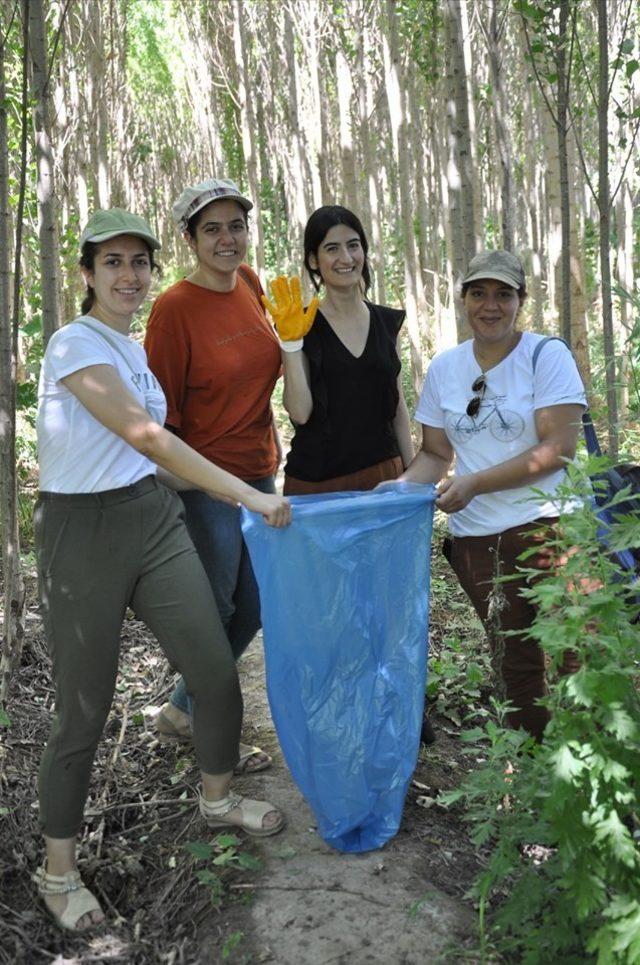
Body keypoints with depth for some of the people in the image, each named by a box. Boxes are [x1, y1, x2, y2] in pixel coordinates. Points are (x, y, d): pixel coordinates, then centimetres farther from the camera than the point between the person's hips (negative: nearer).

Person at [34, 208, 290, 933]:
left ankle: (218, 800, 35)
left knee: (217, 673, 8)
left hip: (153, 519, 7)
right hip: (84, 531, -7)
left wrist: (229, 495, 16)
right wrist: (249, 495, -22)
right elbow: (146, 436, -22)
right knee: (84, 709, 3)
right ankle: (58, 873, 24)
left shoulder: (133, 349, 13)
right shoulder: (75, 343, -13)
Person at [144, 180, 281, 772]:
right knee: (215, 610, 5)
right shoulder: (174, 308, -16)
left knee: (254, 608, 15)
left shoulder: (249, 284, 4)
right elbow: (161, 411, -13)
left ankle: (185, 709, 35)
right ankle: (196, 719, 30)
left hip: (258, 473, 7)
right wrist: (168, 492, -12)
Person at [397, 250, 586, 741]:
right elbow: (436, 452, 12)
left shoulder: (547, 355, -5)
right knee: (514, 662, 14)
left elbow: (558, 449, -13)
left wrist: (474, 484, -18)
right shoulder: (444, 367, 8)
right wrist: (401, 485, -9)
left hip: (549, 527, -4)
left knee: (578, 656, -6)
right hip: (476, 536, 4)